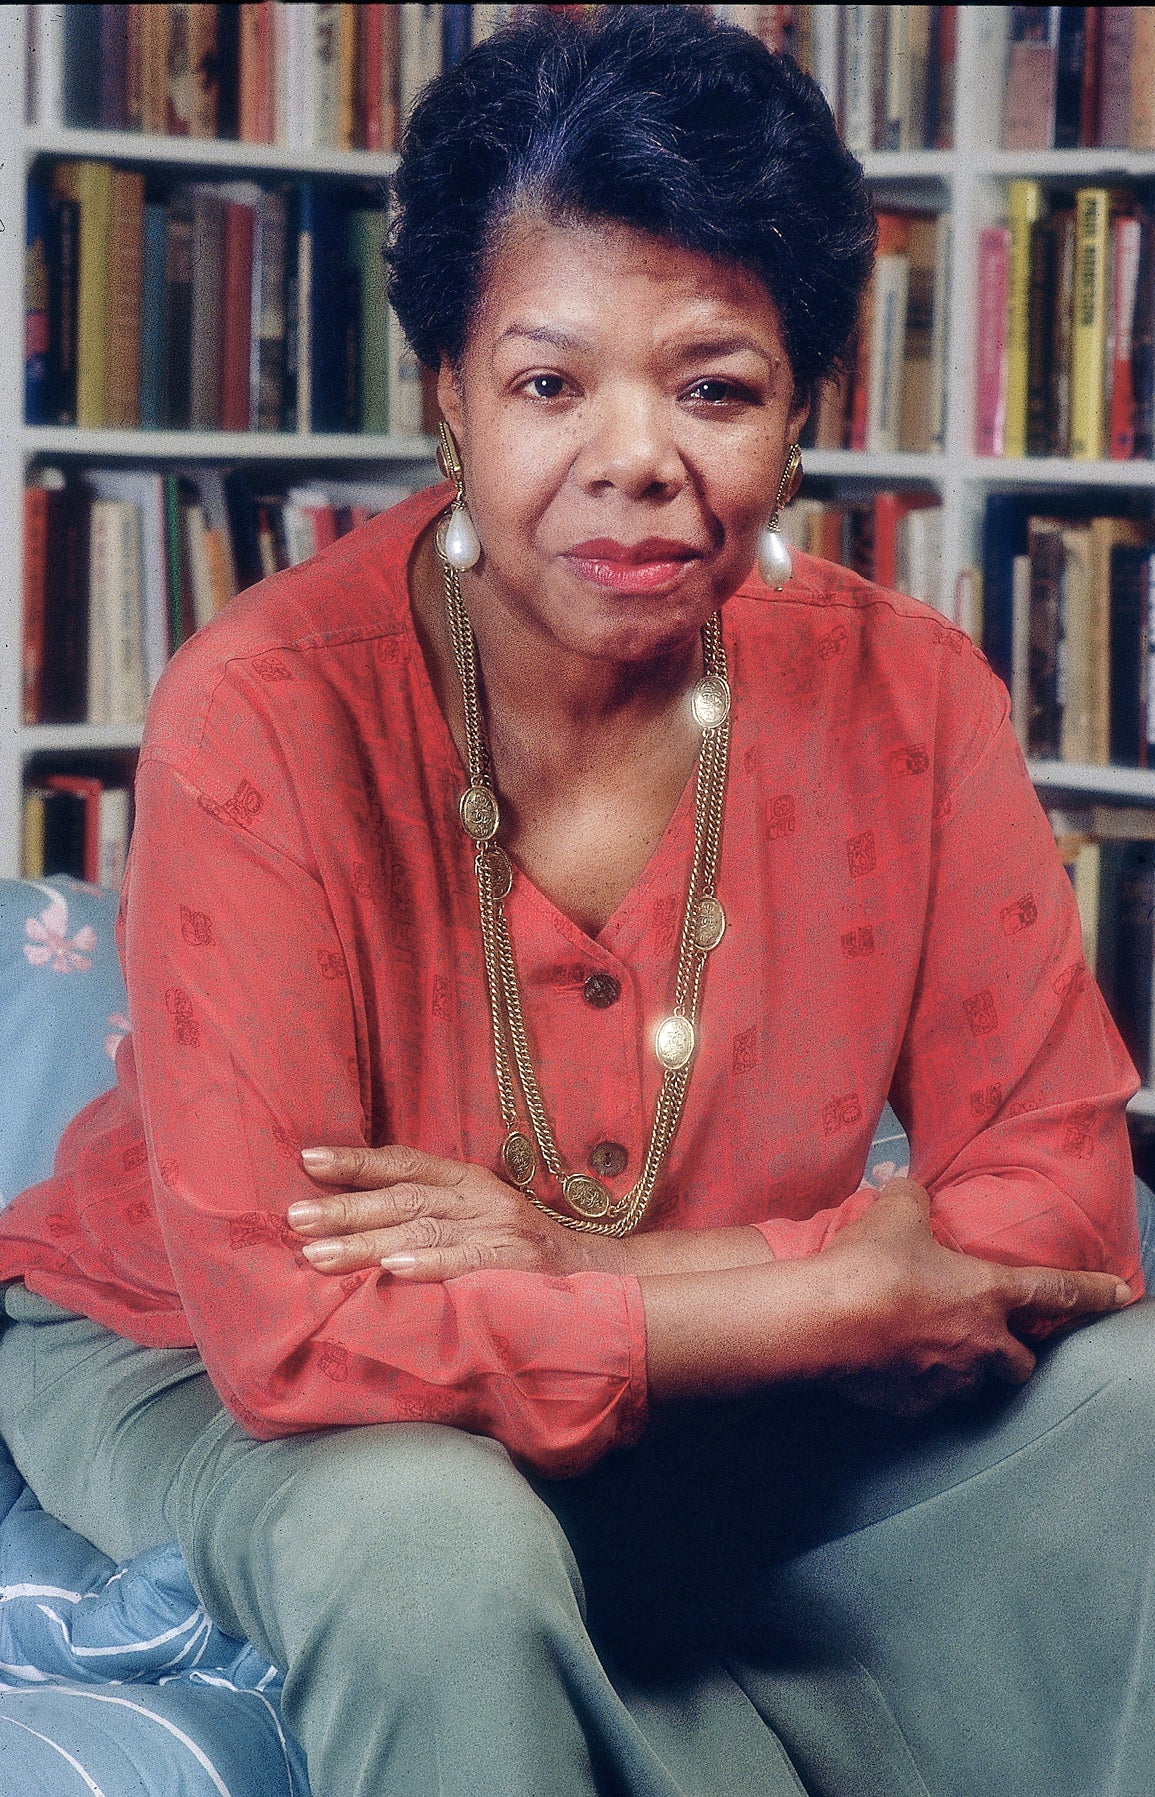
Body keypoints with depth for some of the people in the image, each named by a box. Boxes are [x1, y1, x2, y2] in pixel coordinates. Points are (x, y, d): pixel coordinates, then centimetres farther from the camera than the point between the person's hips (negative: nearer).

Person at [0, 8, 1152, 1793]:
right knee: (437, 1545, -35)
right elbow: (285, 1328, -28)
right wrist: (841, 1293, -26)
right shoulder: (269, 713, -25)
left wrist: (594, 1269, -26)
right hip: (199, 1380, -3)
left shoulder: (903, 694, -13)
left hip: (684, 1423, 4)